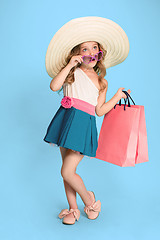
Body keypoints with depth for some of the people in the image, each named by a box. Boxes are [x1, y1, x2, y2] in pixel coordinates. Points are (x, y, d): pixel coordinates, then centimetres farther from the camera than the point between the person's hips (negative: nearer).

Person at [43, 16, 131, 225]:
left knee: (67, 172, -9)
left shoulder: (101, 82, 11)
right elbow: (54, 86, -11)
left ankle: (89, 202, 16)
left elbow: (99, 110, 8)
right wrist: (69, 65, -9)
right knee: (67, 170, 9)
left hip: (84, 124, -2)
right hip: (66, 119, 2)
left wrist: (117, 97, 6)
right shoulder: (72, 72, 7)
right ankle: (73, 209, 26)